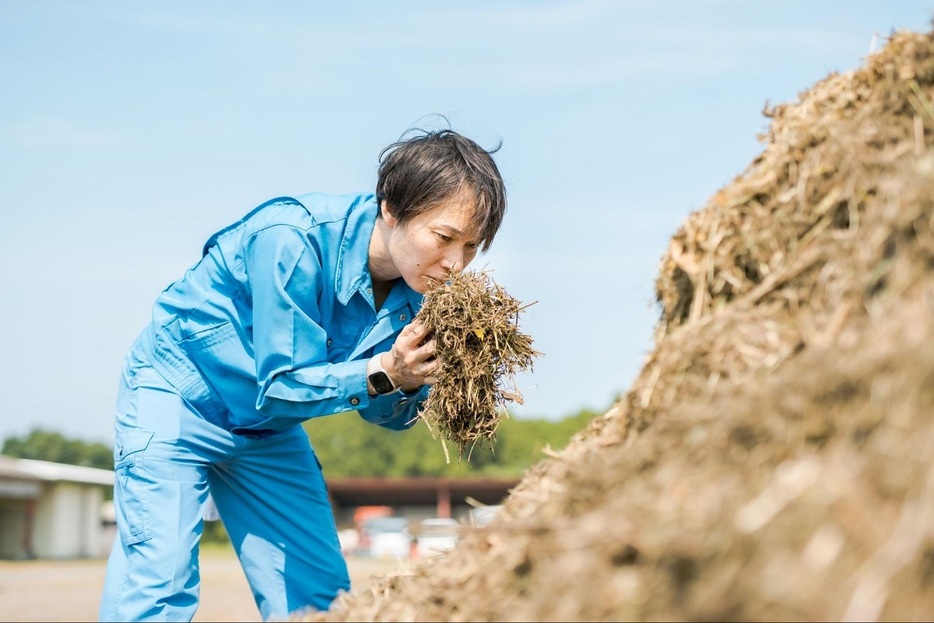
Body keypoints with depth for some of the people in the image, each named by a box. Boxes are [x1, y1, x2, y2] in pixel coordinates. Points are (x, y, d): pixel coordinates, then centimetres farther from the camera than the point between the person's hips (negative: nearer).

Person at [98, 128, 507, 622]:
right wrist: (382, 372, -40)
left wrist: (411, 382, -28)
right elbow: (281, 384, -27)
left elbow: (382, 412, -7)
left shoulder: (417, 287, -13)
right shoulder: (295, 241, -31)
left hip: (268, 428, 6)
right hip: (177, 398, -6)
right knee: (158, 582, -17)